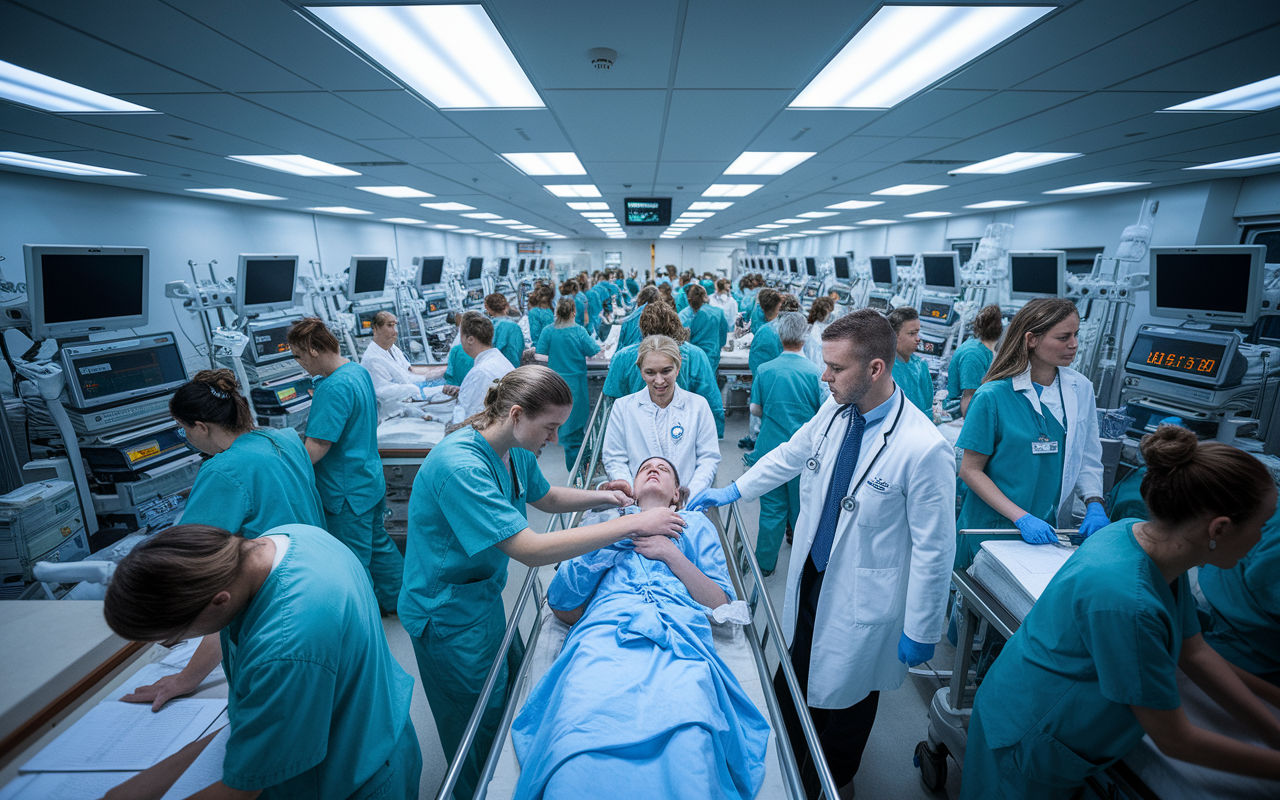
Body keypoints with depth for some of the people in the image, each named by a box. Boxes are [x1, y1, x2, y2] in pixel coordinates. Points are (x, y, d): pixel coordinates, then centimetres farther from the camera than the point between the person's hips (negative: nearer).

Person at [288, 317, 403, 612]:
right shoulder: (359, 371, 4)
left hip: (347, 494, -10)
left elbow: (316, 449, -28)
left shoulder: (333, 389, -26)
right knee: (379, 544, 24)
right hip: (372, 481, 10)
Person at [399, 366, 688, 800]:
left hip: (483, 591, 8)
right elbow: (532, 550, -37)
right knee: (481, 729, 11)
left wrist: (601, 497, -6)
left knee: (510, 684, 21)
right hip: (448, 613, -8)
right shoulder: (460, 465, -34)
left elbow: (547, 497, 13)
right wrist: (632, 524, -35)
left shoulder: (515, 450, -7)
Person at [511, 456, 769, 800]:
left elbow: (722, 606, 19)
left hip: (680, 643, 0)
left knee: (689, 745, -35)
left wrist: (671, 554, 7)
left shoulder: (695, 524, 32)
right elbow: (562, 606, 22)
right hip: (603, 633, 1)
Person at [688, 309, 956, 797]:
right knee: (792, 688, 24)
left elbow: (933, 550, -19)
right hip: (811, 576, 6)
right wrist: (732, 491, 14)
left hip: (860, 602, -6)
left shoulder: (925, 449, -27)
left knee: (844, 697, 18)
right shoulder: (834, 411, -7)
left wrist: (921, 632, -10)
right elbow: (790, 455, 12)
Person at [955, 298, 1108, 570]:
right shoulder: (992, 396, -16)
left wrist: (1095, 504, -8)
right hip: (994, 529, -4)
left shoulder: (1081, 388, 1)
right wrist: (1021, 518, -19)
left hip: (1052, 530, 5)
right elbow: (970, 470, -13)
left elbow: (1088, 457, 9)